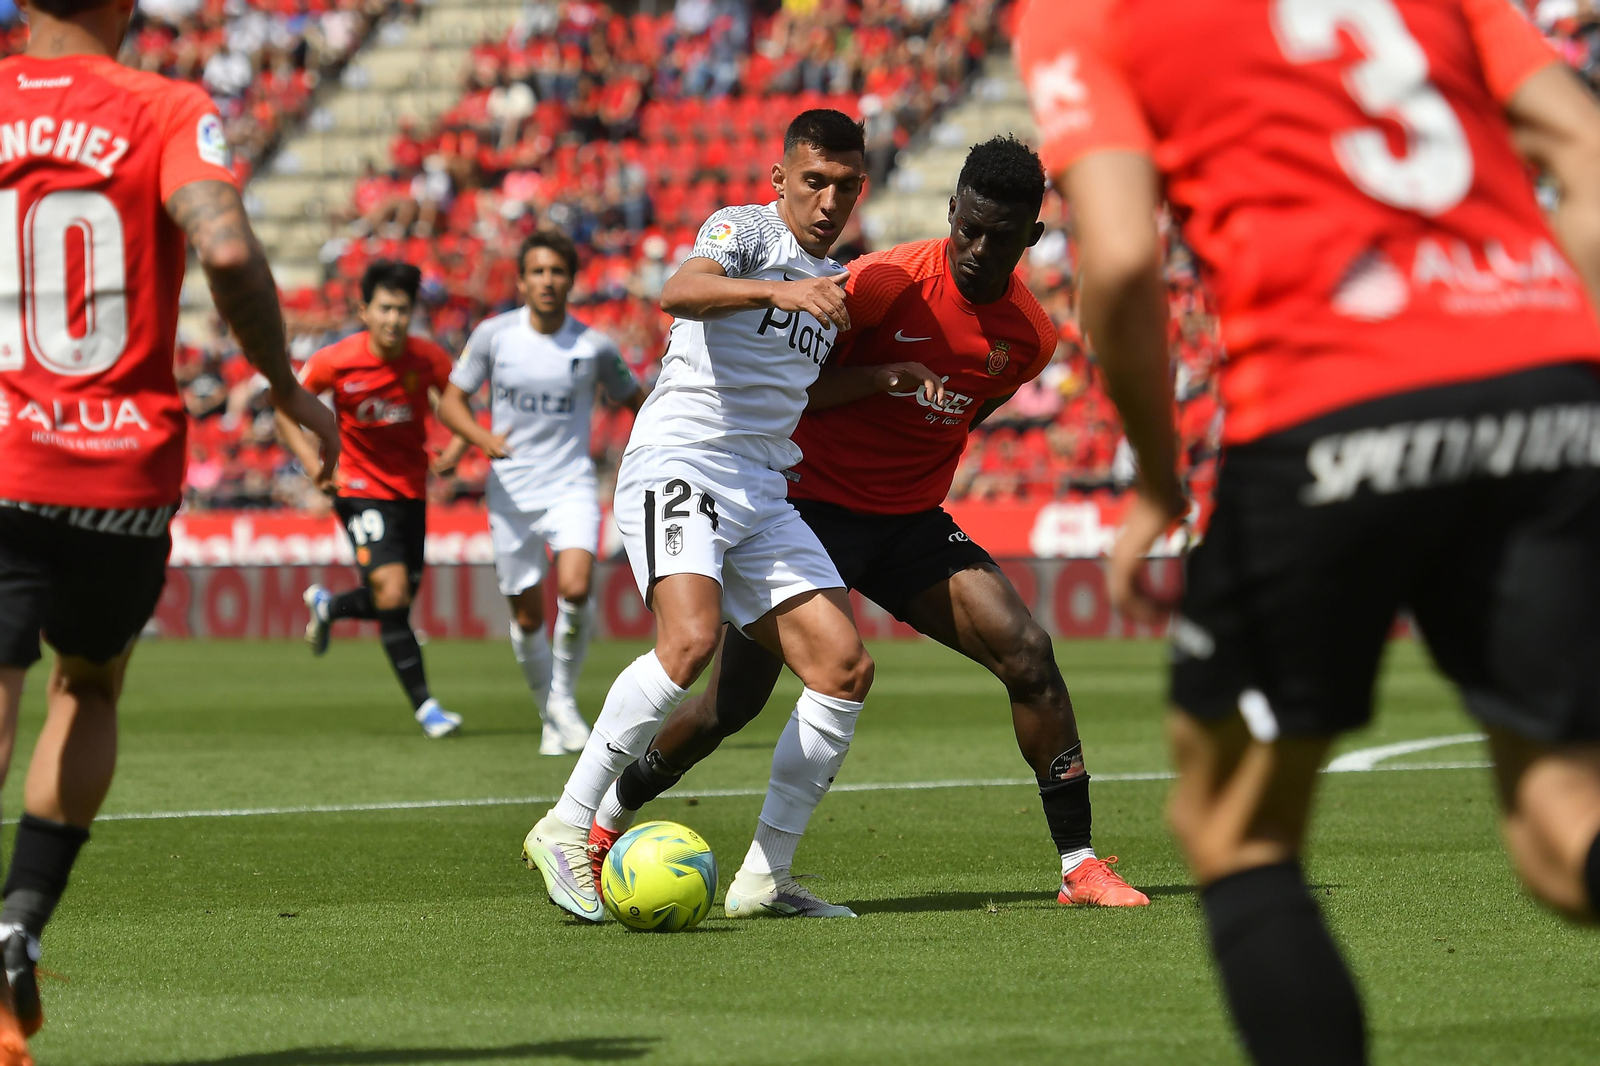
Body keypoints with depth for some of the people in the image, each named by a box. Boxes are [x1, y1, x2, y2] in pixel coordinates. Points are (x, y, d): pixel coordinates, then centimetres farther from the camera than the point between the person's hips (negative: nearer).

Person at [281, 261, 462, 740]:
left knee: (397, 603, 10)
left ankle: (328, 605, 43)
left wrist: (455, 448, -12)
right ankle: (423, 705, -9)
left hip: (411, 489, 4)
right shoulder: (335, 362, -16)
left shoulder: (428, 359, -11)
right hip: (360, 488, -4)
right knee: (392, 594, -18)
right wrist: (313, 463, -15)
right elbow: (285, 409, -3)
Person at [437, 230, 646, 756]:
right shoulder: (494, 334, -4)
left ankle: (565, 696, -3)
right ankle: (552, 719, 26)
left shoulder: (594, 346, -4)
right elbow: (451, 401, 3)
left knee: (575, 587, -25)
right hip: (511, 492, 1)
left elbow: (635, 401, 12)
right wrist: (484, 439, -16)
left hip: (571, 485, -1)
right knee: (527, 617, 4)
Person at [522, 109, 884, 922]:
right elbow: (680, 292, -26)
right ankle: (565, 829, -20)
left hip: (763, 492, 8)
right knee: (691, 641, -30)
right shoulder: (743, 229, -2)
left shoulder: (837, 283, 23)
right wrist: (781, 291, -40)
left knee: (846, 668, -6)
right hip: (678, 464, -8)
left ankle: (765, 875, 2)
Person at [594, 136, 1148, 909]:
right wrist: (880, 377, -27)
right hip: (813, 509, -4)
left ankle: (1079, 864, -9)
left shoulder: (1030, 336, -1)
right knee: (730, 705, -5)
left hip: (912, 525, 4)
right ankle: (603, 825, 19)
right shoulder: (890, 283, -18)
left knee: (1027, 652, -15)